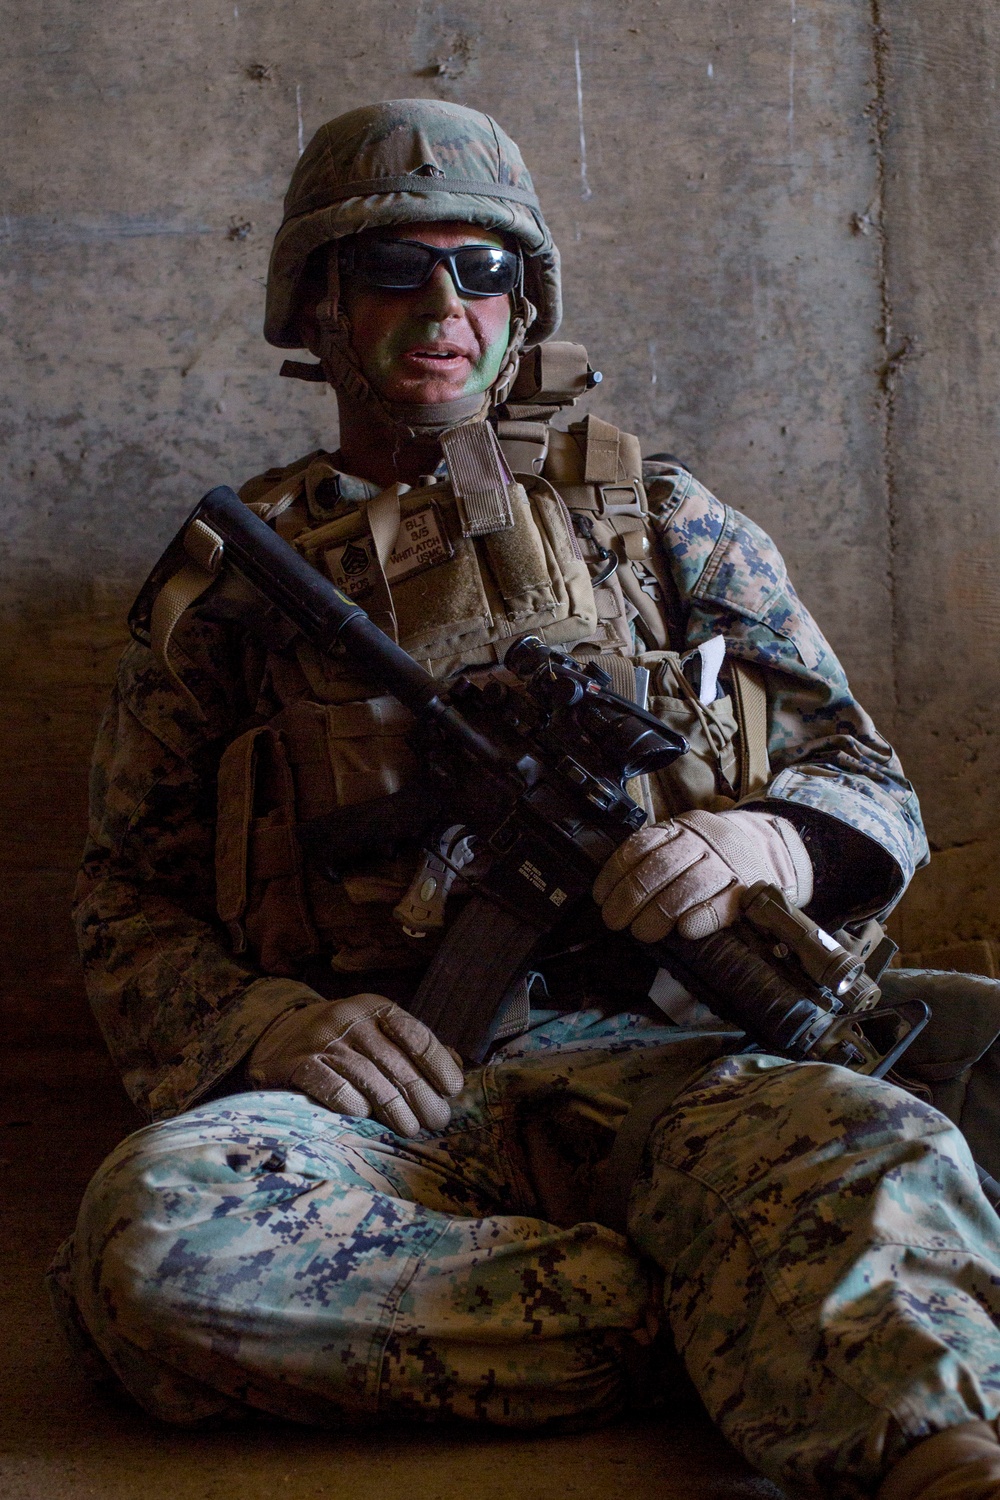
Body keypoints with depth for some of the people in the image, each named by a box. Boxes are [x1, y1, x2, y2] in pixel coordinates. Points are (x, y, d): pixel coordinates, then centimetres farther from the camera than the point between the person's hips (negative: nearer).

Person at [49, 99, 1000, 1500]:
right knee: (154, 1231, -33)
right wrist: (267, 1020, -8)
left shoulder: (661, 518, 20)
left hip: (650, 1056, 0)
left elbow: (874, 797, 18)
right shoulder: (233, 577, 18)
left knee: (875, 1155, -34)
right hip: (371, 1086, 1)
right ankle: (754, 1329, -29)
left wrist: (762, 846, -8)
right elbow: (130, 903, 15)